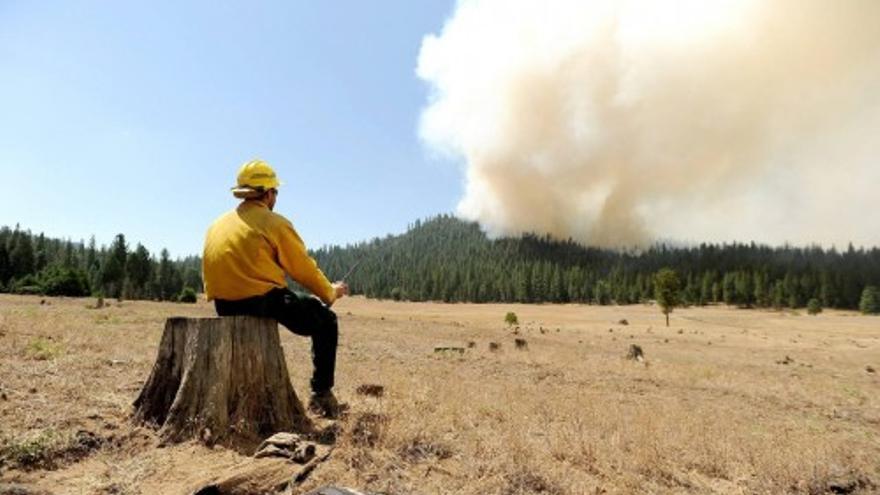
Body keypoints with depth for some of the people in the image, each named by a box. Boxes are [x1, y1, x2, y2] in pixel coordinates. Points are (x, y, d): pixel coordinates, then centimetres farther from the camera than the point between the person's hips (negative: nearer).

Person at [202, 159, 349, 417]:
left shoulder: (217, 224, 16)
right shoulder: (275, 223, -5)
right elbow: (305, 269, -1)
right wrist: (331, 293, 16)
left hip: (224, 307, 8)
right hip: (262, 300, -7)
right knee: (325, 320, 11)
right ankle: (322, 396, 8)